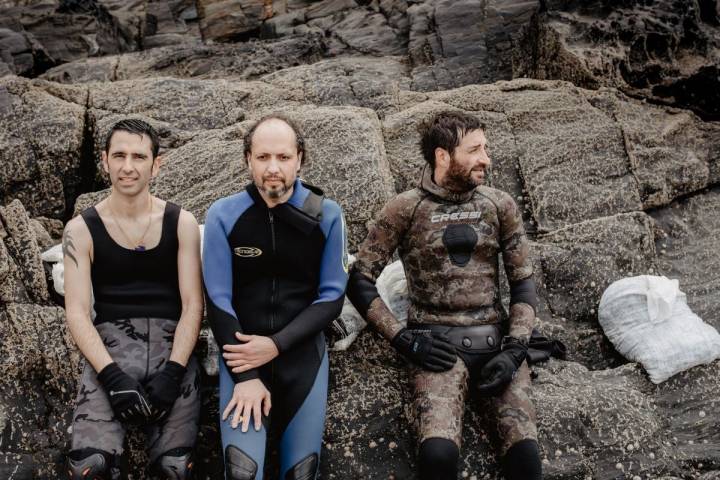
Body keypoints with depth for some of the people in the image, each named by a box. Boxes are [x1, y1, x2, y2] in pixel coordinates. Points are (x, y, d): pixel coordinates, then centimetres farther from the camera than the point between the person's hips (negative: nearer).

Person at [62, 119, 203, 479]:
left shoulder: (181, 223, 6)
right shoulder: (81, 230, 5)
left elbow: (192, 305, 1)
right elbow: (77, 312, -2)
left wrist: (172, 371, -13)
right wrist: (112, 374, -16)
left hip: (171, 343, 0)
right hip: (110, 344, 0)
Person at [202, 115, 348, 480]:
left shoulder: (327, 215, -5)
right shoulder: (223, 215, -7)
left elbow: (332, 296, -3)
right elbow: (218, 300, -7)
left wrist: (277, 344, -14)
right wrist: (246, 377, -15)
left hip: (302, 349, 1)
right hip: (242, 350, -1)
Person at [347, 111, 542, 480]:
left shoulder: (500, 205, 9)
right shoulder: (405, 209, 1)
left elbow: (523, 283, 10)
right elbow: (359, 280, 1)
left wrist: (515, 349, -3)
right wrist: (403, 339, -7)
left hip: (495, 339, 2)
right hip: (438, 344, -2)